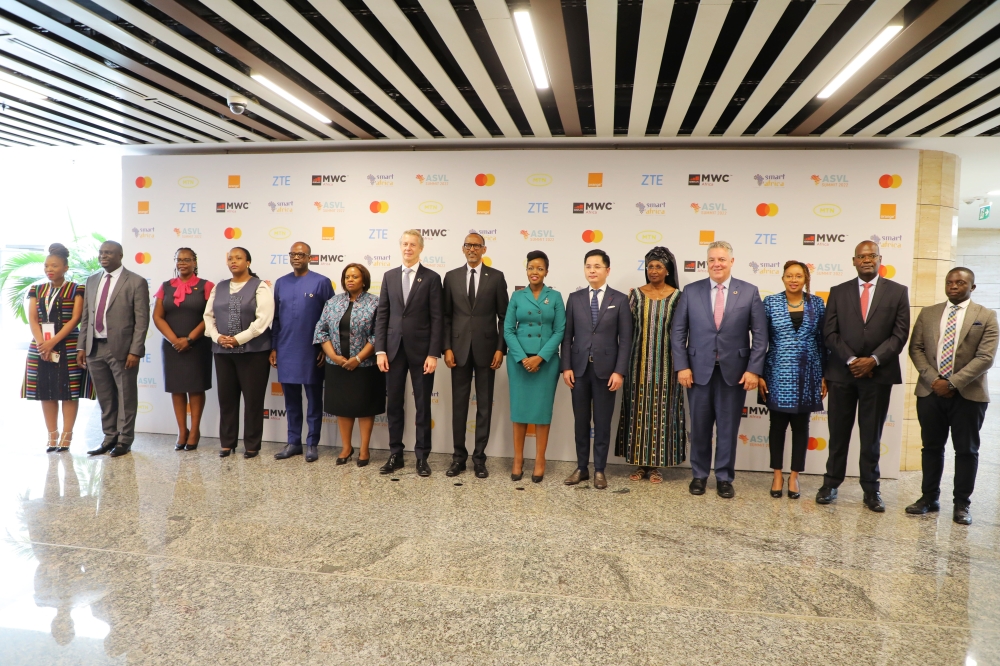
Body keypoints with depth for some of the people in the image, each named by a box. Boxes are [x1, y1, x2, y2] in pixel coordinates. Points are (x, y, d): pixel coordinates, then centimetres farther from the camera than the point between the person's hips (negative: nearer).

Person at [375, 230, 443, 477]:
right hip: (394, 349, 3)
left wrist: (433, 354, -12)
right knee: (394, 404, 8)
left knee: (423, 405, 5)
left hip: (421, 350, -3)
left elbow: (437, 318, -5)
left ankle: (422, 456, 15)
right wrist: (380, 350, -2)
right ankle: (395, 454, 20)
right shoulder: (389, 276, 9)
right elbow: (382, 315, 6)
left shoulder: (431, 278, -1)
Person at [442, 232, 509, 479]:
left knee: (484, 405, 5)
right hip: (459, 349, 1)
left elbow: (504, 316, 1)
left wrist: (500, 348, -6)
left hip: (486, 349, -1)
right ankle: (459, 457, 17)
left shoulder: (496, 277, 2)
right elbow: (446, 316, 5)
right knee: (459, 404, 6)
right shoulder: (451, 276, 6)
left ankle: (479, 458, 15)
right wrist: (447, 347, -3)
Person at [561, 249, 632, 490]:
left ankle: (599, 470, 18)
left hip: (606, 369, -2)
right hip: (579, 368, 2)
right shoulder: (575, 298, 6)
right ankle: (581, 468, 21)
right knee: (581, 421, 9)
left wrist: (619, 371, -10)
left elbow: (625, 339, -3)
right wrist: (566, 367, -3)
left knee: (602, 422, 6)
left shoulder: (619, 299, 0)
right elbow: (567, 335, 5)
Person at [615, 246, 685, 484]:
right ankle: (641, 463, 15)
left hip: (665, 363, -1)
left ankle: (657, 465, 13)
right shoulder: (636, 294, 4)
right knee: (639, 410, 4)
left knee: (662, 410, 3)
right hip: (640, 362, 1)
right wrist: (628, 302, -7)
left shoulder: (677, 296, 0)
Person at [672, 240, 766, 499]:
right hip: (698, 370, 1)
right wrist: (682, 366, -6)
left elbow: (760, 335, -1)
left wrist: (754, 369, -8)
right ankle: (699, 475, 26)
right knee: (699, 426, 10)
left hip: (734, 371, 0)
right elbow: (678, 332, 1)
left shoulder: (749, 292, 1)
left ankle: (724, 478, 23)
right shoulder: (691, 291, 2)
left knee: (728, 428, 8)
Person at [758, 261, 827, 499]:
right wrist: (759, 374, -4)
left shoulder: (817, 303, 3)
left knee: (801, 426, 9)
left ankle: (794, 477, 20)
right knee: (778, 425, 7)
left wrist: (825, 376, 3)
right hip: (778, 374, -1)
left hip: (807, 376, 1)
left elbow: (822, 341, 5)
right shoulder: (771, 302, -1)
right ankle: (777, 475, 20)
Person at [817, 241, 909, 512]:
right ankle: (831, 483, 17)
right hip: (842, 372, 1)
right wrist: (851, 360, -11)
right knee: (838, 433, 7)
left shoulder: (897, 292, 5)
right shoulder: (838, 292, 7)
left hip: (878, 373, -1)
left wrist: (873, 360, -14)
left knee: (872, 436, 7)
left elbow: (900, 333, -2)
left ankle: (871, 489, 16)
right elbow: (830, 332, 1)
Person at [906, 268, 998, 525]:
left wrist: (953, 382, -16)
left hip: (968, 394, -2)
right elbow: (916, 349, 4)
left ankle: (962, 504, 16)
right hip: (930, 391, 2)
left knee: (966, 450, 6)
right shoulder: (927, 313, 9)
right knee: (931, 447, 10)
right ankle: (929, 498, 21)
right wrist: (933, 379, -9)